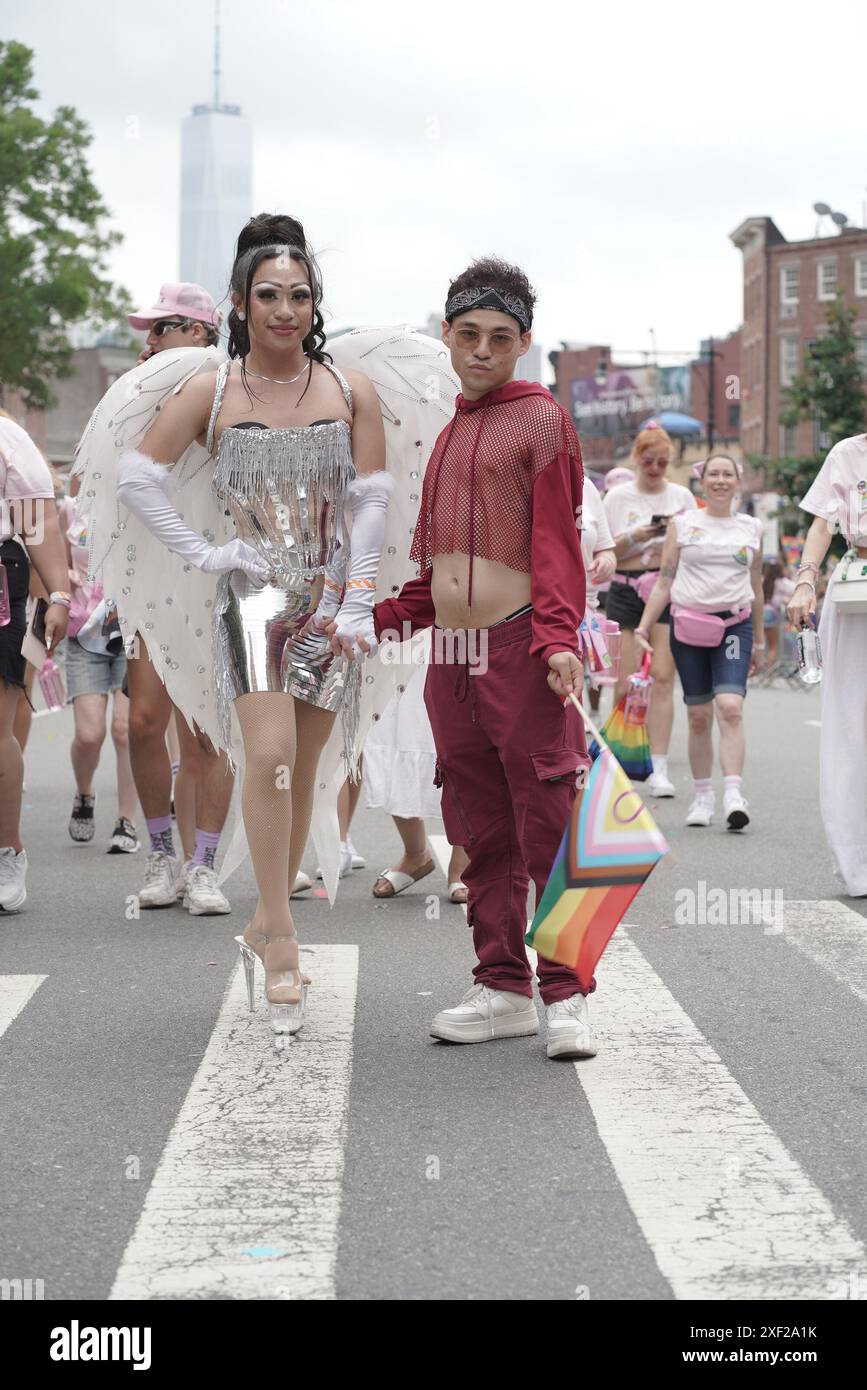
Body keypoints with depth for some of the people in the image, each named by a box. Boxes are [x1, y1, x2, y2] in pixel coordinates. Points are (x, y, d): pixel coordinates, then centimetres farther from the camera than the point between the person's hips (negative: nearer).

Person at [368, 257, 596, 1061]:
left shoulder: (541, 422, 1)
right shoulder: (449, 435, 22)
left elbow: (557, 541, -8)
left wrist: (557, 639, -21)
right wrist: (379, 620, 15)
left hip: (522, 654, -7)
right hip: (451, 659, 7)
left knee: (548, 828, -7)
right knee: (481, 835, 8)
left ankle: (565, 996, 0)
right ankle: (503, 990, 15)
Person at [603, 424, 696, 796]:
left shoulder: (682, 497, 11)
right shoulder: (617, 497, 8)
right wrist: (636, 536, -12)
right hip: (626, 592, 0)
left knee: (663, 678, -9)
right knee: (625, 683, -4)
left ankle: (659, 770, -10)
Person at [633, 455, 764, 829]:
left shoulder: (751, 528, 12)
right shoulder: (682, 524, 8)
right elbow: (664, 582, 8)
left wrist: (758, 643, 20)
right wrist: (643, 627, -1)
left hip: (735, 625, 0)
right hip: (689, 626, 0)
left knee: (730, 708, -17)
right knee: (698, 716, 4)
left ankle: (733, 795, -24)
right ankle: (702, 797, 15)